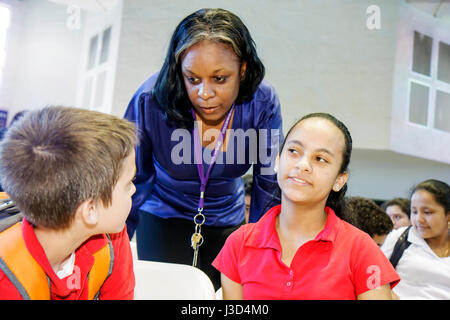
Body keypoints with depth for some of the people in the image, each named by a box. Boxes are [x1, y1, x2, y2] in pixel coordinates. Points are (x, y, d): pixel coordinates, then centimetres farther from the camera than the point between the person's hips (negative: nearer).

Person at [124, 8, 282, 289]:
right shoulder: (151, 100, -26)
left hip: (227, 222, 2)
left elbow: (269, 185, -10)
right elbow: (132, 181, -13)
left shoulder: (263, 103, -22)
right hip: (161, 218, -1)